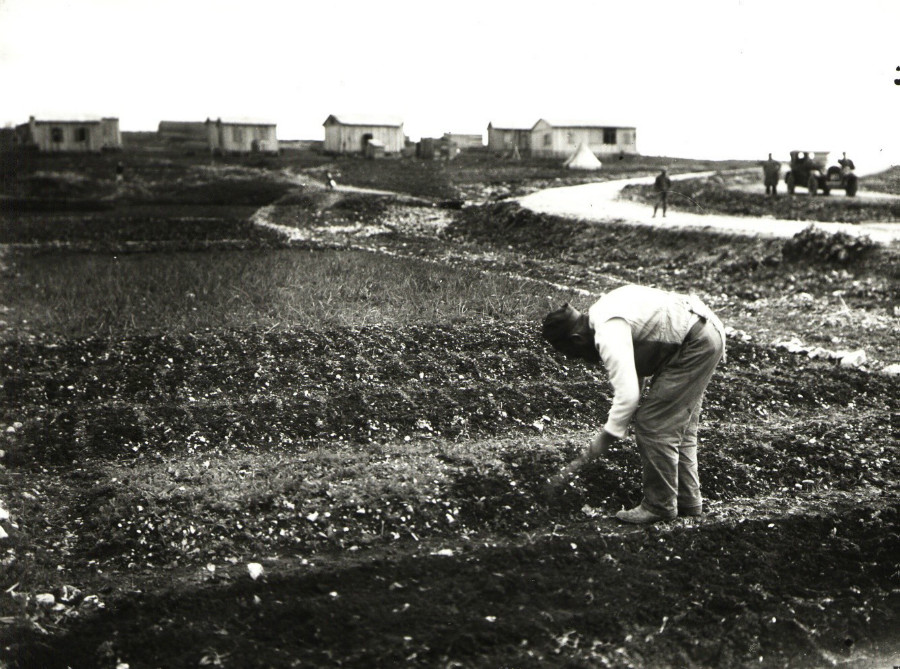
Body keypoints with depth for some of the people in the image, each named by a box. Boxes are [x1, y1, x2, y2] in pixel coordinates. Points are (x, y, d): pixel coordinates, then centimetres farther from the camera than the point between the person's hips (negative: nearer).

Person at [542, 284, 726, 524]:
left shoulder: (608, 334, -22)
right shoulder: (600, 313, 10)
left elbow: (627, 394, -27)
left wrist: (605, 438, -18)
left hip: (696, 343, -11)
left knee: (654, 424, -7)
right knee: (680, 424, 17)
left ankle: (660, 506, 3)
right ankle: (687, 501, 25)